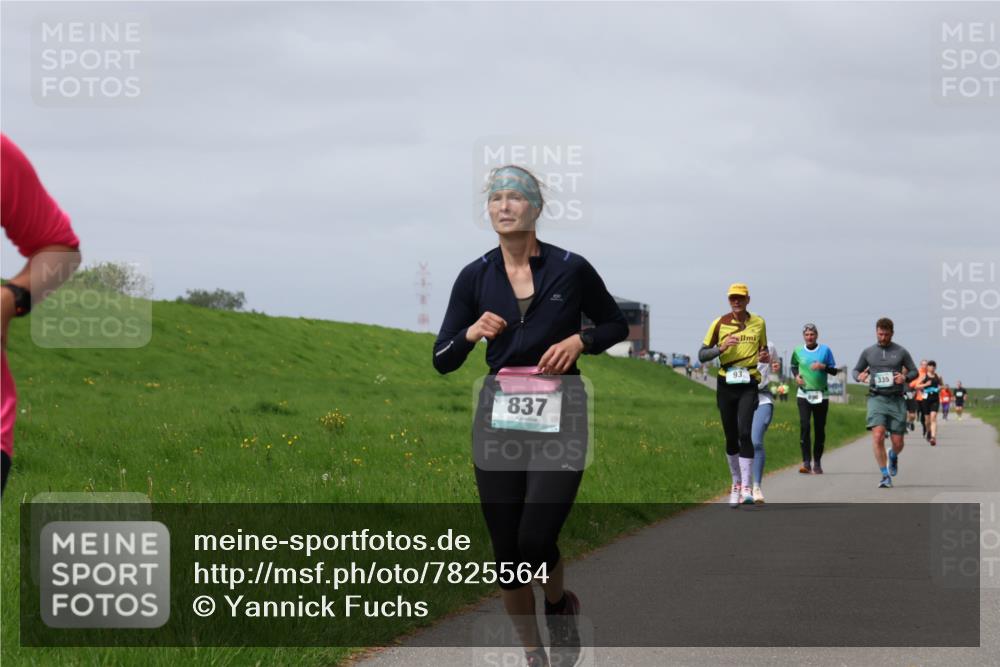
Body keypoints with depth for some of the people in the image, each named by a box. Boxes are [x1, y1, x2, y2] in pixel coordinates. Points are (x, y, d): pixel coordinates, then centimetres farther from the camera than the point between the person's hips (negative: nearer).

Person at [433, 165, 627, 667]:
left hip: (561, 416, -3)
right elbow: (443, 360, 4)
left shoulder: (571, 269, -4)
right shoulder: (475, 277, 2)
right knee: (506, 550, 3)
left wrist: (580, 340, -9)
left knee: (535, 541, -14)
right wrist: (472, 333, -16)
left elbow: (617, 325, 10)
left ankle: (560, 604, 20)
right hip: (498, 418, 3)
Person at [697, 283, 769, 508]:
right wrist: (721, 348, -15)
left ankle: (747, 487, -18)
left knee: (745, 433, -16)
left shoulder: (758, 323, 7)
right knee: (731, 437, 7)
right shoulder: (720, 323, 3)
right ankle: (736, 483, 23)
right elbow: (702, 355, 3)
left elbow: (763, 351, 21)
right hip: (726, 385, 1)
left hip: (749, 385, -1)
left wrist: (765, 358, -3)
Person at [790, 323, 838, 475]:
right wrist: (796, 376, 3)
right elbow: (794, 366, 23)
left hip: (821, 395, 0)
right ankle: (806, 462, -17)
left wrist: (823, 367, -14)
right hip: (804, 394, 0)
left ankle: (817, 463, 15)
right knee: (804, 426, -15)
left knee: (820, 429, 4)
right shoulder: (798, 352, 6)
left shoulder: (825, 350, 3)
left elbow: (834, 370, 5)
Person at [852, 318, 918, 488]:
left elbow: (914, 371, 12)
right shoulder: (868, 352, 9)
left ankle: (893, 457, 40)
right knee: (878, 435, -20)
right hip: (876, 398, 0)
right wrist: (859, 376, -4)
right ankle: (885, 476, -12)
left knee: (897, 442, 1)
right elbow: (856, 370, 20)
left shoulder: (901, 352, 6)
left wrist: (905, 377, -10)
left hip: (896, 399, 0)